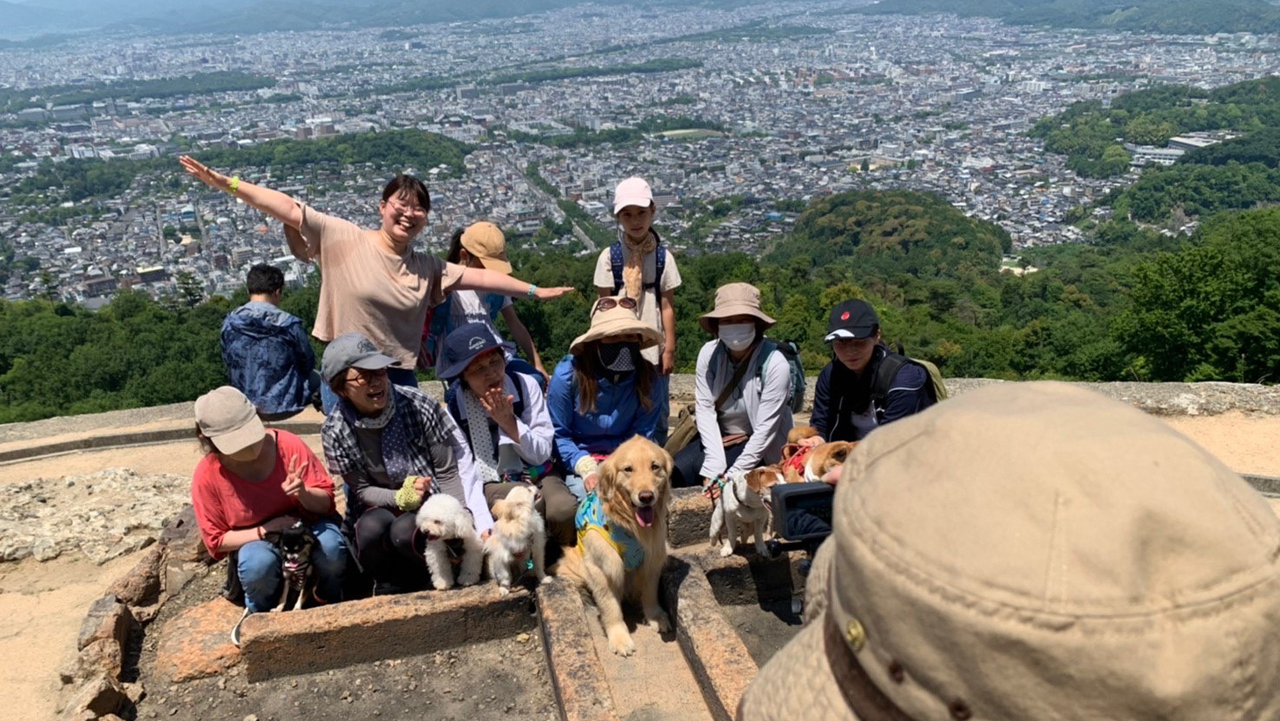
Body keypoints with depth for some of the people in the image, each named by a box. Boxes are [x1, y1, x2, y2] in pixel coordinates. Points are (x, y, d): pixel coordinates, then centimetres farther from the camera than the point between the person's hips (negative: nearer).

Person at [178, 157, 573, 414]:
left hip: (400, 379, 4)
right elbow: (288, 209, -11)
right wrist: (227, 183, -17)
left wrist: (534, 291, 7)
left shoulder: (428, 268, 6)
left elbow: (480, 276, 7)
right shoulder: (343, 239, -6)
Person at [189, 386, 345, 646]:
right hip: (252, 541, 0)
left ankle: (329, 600, 2)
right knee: (259, 563, -35)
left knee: (331, 548, -33)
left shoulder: (288, 445, -20)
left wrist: (304, 494, -35)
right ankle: (259, 613, 0)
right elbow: (216, 540, -8)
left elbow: (326, 502, -12)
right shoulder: (207, 476, -18)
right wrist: (263, 531, -24)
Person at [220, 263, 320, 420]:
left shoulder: (230, 323, -9)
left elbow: (228, 362, 5)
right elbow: (308, 363, -5)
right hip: (285, 404, -4)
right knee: (315, 377, 27)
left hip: (245, 407, 4)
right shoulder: (289, 324, -18)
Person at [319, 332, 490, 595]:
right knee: (372, 529, -33)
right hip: (380, 506, 2)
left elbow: (448, 472, -11)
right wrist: (400, 497, -25)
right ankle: (389, 585, -2)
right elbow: (362, 490, -5)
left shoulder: (419, 406, -16)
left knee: (405, 531, -34)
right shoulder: (335, 432, -11)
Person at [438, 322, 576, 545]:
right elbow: (466, 475, -12)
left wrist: (511, 423, -23)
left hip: (536, 475, 2)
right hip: (490, 485, -1)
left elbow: (542, 454, -6)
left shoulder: (525, 385, -8)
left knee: (565, 511, -30)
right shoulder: (452, 408, -9)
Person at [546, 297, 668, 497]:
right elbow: (557, 434, -7)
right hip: (578, 462, -1)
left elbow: (641, 436, -3)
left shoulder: (649, 379, -6)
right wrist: (587, 469, -22)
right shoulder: (567, 374, -13)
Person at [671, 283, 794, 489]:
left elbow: (766, 428, -21)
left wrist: (732, 475, -24)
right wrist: (715, 467, -24)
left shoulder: (775, 364, -21)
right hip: (716, 438, 4)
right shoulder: (709, 353, -9)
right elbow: (704, 409, -14)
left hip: (755, 446, -4)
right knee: (676, 470, -20)